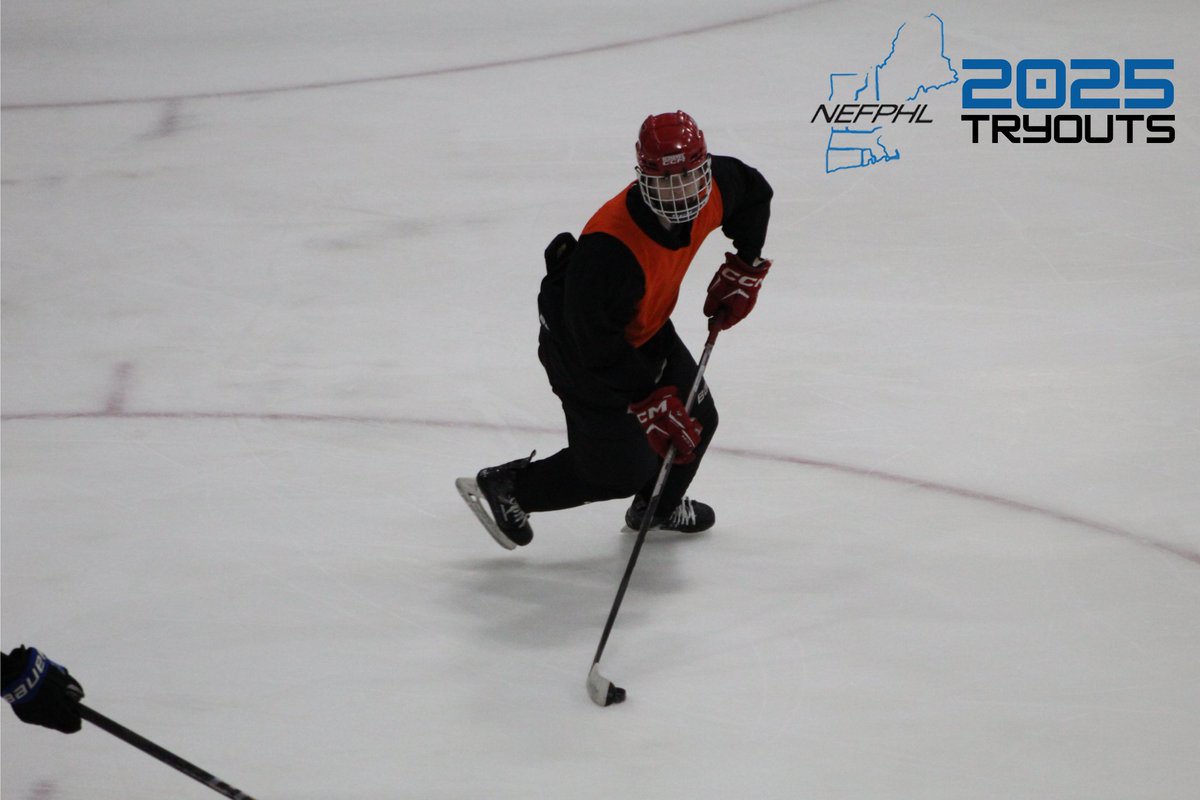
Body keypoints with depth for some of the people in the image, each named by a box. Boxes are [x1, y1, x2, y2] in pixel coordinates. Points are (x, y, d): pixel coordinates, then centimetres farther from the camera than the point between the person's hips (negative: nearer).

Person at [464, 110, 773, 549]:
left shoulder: (714, 189, -20)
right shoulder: (609, 249, -42)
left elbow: (754, 191, 7)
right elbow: (597, 347, -34)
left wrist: (744, 268, 4)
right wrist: (649, 403, -30)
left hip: (645, 325, 8)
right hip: (581, 345, -8)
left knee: (697, 421, 15)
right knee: (621, 470, -2)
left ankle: (660, 506, 45)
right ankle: (503, 487, 16)